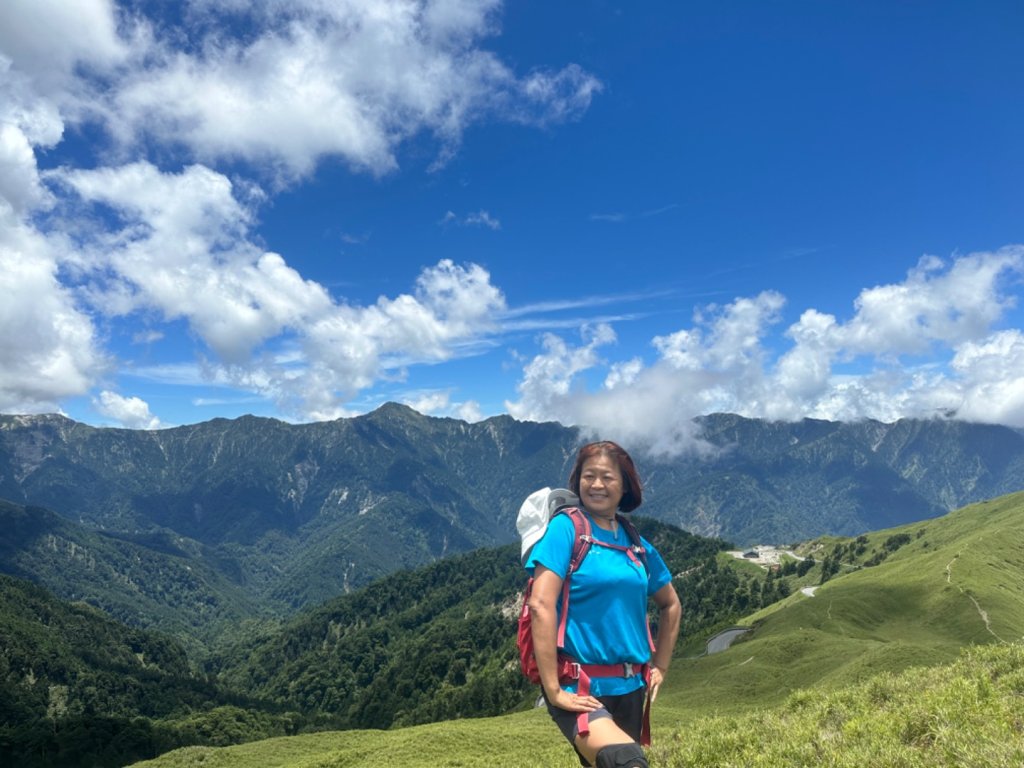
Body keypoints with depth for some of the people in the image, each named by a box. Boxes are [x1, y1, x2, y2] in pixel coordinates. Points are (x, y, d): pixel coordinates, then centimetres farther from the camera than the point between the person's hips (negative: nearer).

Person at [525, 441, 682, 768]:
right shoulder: (566, 527, -8)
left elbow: (671, 605, 23)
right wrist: (553, 689, -19)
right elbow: (541, 605, -16)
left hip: (629, 687, 6)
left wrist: (660, 668, 16)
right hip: (578, 685, -6)